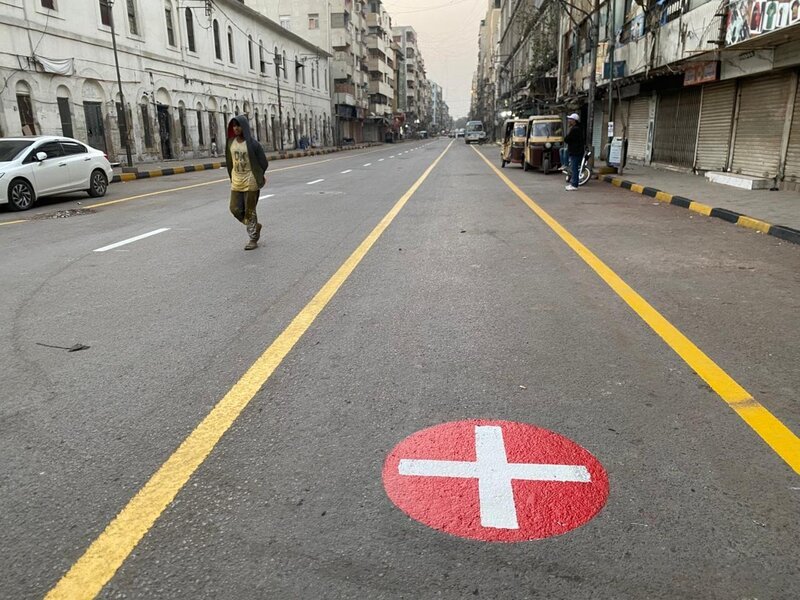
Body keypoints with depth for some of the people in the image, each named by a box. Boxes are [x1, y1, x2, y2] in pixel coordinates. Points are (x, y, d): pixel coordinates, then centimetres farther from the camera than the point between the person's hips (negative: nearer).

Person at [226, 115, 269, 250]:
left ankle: (253, 239, 11)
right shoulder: (230, 142, 4)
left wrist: (256, 176, 4)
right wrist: (232, 177, 11)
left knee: (250, 211, 0)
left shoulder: (252, 143, -11)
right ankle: (255, 226, 29)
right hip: (236, 182, 6)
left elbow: (264, 163, -5)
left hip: (250, 183, -5)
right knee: (235, 209, 6)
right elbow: (229, 161, 14)